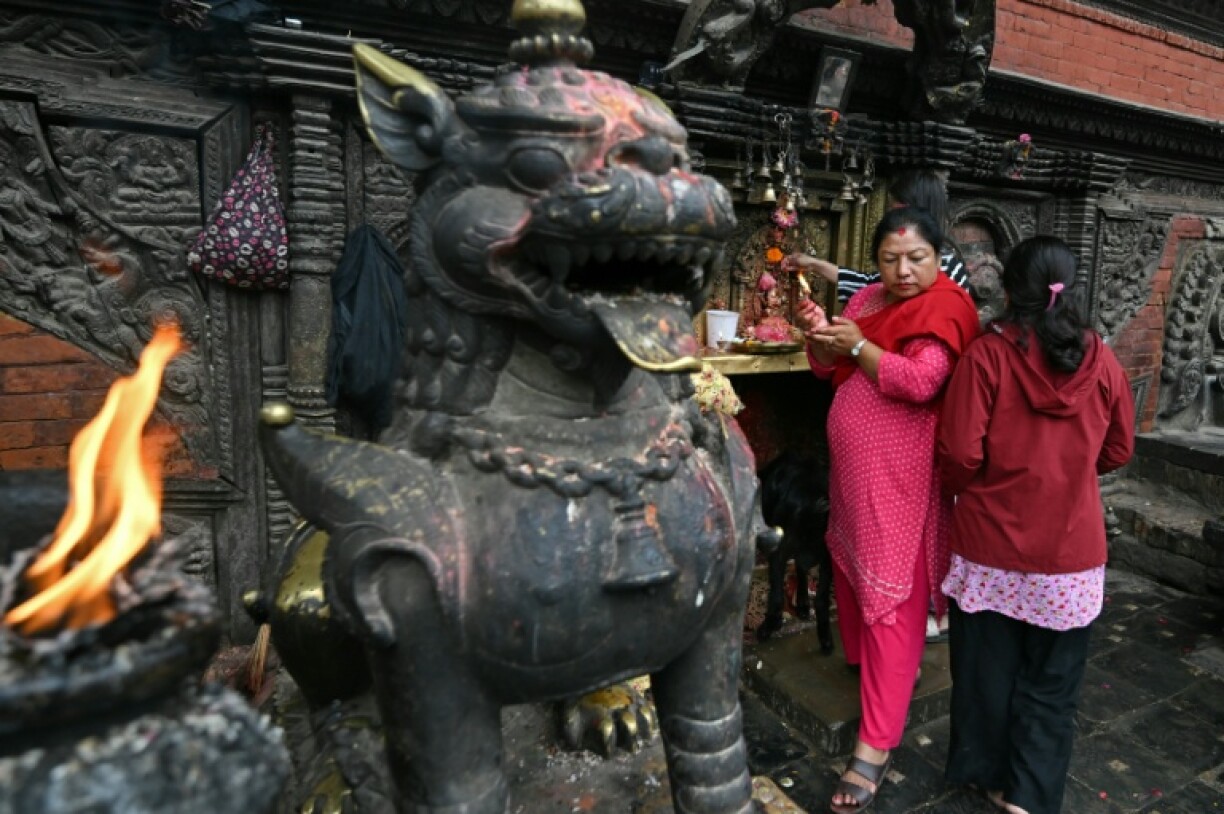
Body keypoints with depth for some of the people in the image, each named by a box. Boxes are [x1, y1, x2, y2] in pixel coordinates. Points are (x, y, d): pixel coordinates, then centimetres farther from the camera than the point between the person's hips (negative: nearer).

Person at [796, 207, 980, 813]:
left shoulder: (944, 307, -11)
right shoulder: (869, 298, 11)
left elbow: (920, 381, -25)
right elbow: (828, 369, 11)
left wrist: (857, 344, -16)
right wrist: (819, 335, -9)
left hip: (901, 476, -8)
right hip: (852, 467, 8)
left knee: (891, 599, -6)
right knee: (850, 567, 21)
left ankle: (876, 745, 1)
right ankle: (862, 661, 47)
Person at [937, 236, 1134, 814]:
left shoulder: (987, 354, -13)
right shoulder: (1101, 360, -3)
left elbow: (959, 452, -15)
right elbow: (1118, 451, 8)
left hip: (991, 543, -2)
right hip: (1070, 548, 2)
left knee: (988, 668, 16)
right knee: (1052, 679, 16)